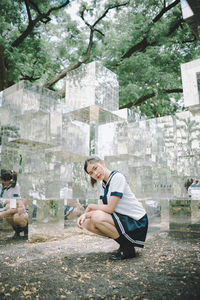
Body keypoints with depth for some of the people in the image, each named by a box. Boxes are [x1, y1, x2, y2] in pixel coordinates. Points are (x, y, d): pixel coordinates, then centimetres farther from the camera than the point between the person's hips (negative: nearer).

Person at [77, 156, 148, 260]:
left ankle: (127, 247, -8)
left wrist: (90, 206, -7)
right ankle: (123, 243, 9)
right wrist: (84, 215, -13)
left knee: (96, 217, -26)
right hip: (122, 218, 9)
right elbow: (100, 207, 4)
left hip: (137, 222, -9)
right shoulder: (104, 184, 10)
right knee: (87, 223, -3)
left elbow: (109, 208, -22)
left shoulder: (117, 177, -18)